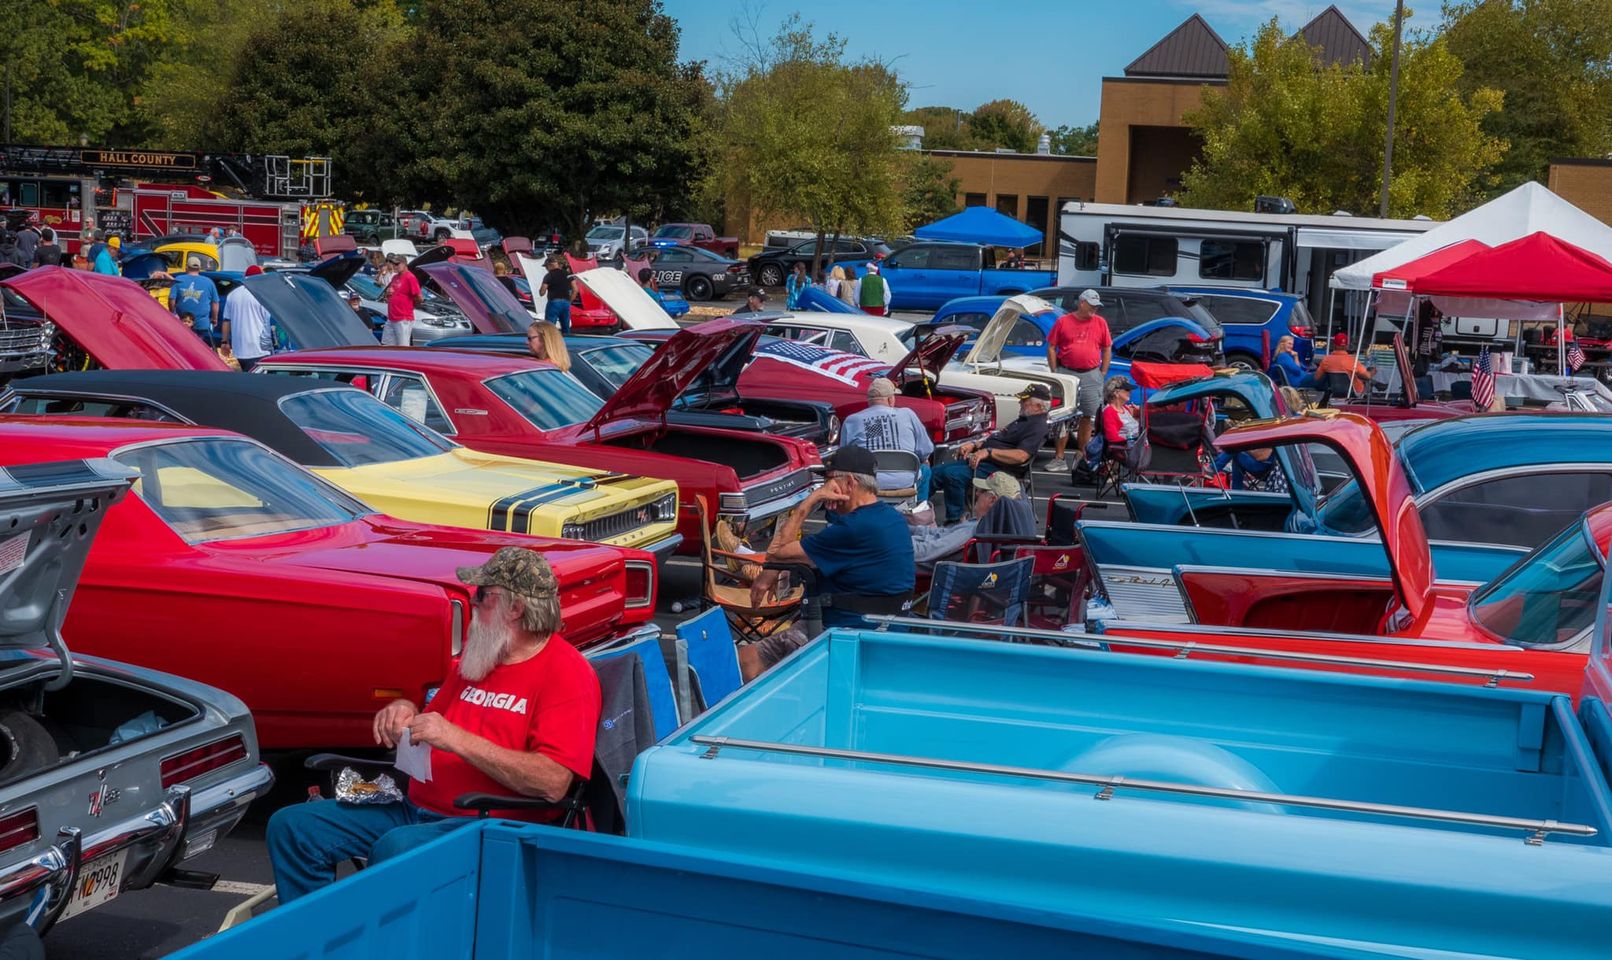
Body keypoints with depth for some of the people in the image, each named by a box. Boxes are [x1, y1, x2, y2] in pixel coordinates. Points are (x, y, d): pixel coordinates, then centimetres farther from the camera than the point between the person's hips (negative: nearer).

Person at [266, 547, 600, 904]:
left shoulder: (566, 672, -11)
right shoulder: (478, 657, 17)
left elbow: (552, 783, -22)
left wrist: (457, 739, -21)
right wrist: (406, 713, 3)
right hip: (418, 807, 9)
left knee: (395, 849, -36)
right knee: (291, 825, -1)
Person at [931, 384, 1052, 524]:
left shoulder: (1038, 427, -11)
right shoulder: (1025, 420, 22)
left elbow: (1021, 456, -25)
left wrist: (988, 452, -26)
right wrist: (974, 444, 11)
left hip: (997, 468, -11)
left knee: (952, 474, -28)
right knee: (936, 472, 3)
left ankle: (955, 520, -18)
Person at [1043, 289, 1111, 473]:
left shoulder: (1100, 323, 8)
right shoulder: (1063, 322, 1)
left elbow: (1107, 349, 12)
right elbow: (1051, 348, 3)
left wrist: (1103, 373, 5)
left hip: (1092, 375, 2)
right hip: (1067, 373, -2)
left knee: (1087, 417, 6)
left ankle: (1082, 456, 16)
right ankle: (1059, 458, 1)